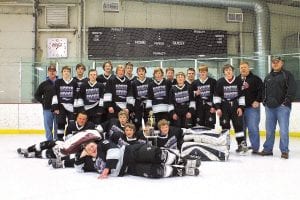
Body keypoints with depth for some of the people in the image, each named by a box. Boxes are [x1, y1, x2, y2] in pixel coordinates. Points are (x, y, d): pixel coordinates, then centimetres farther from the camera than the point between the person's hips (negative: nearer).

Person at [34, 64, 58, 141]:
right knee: (48, 127, 5)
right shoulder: (44, 84, 6)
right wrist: (43, 101, 3)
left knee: (57, 127, 4)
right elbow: (37, 95, 13)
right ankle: (49, 141, 13)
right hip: (47, 109, 1)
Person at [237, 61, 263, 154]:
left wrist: (257, 101, -14)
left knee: (253, 128, -6)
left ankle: (255, 148, 3)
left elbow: (261, 90, -6)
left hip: (252, 107, -4)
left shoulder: (255, 79, 0)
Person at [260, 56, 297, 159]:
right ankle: (268, 149, 20)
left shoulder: (287, 74, 0)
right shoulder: (268, 77, 18)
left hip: (282, 107, -5)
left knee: (283, 130, -6)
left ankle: (284, 151, 4)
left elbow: (292, 89, -9)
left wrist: (286, 102, -16)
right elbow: (264, 90, 23)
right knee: (269, 130, 10)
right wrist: (265, 101, 10)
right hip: (269, 107, 5)